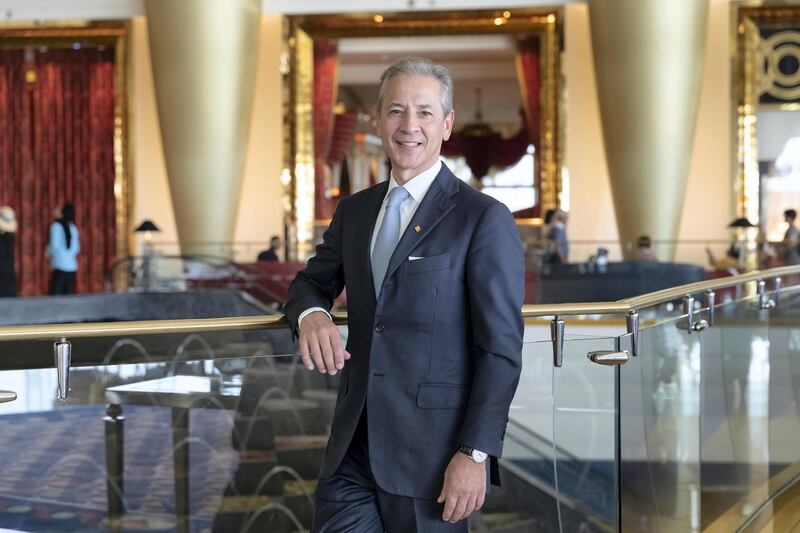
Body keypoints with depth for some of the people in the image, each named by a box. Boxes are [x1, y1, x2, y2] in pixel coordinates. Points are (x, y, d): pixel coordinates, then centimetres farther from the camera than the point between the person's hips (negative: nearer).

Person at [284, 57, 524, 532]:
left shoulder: (485, 219, -7)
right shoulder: (354, 211, 12)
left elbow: (502, 349, -10)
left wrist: (475, 454, -16)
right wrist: (311, 315, -5)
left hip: (431, 454, -5)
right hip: (354, 446, 5)